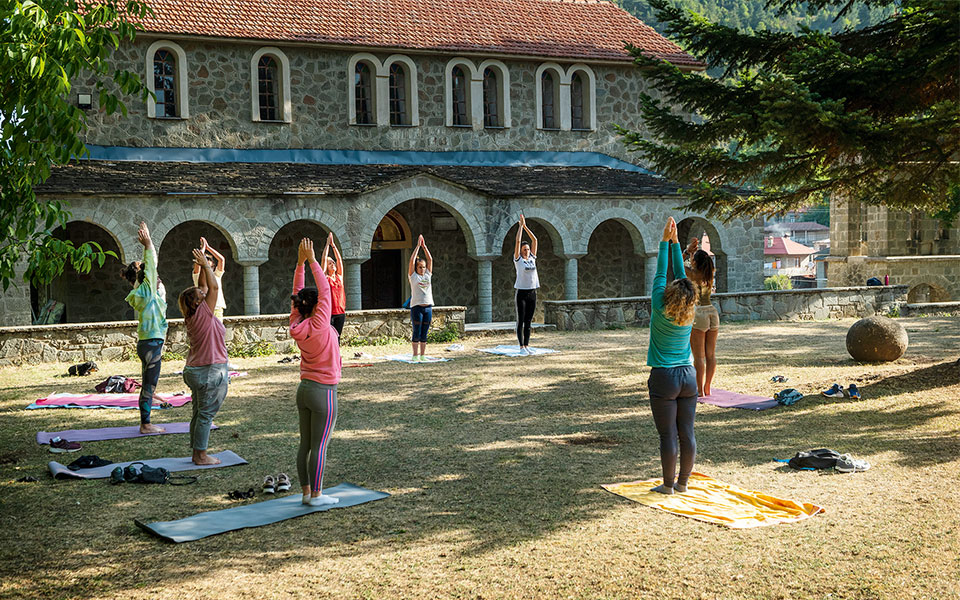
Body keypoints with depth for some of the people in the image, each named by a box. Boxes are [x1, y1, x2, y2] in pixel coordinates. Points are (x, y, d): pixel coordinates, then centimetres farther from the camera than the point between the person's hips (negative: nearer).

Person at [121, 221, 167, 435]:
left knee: (148, 385, 12)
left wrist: (147, 244, 19)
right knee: (149, 384, -5)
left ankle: (145, 423, 16)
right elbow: (151, 265, -10)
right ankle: (146, 424, -1)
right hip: (151, 343, -9)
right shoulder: (146, 290, -11)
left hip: (148, 343, 9)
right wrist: (148, 242, -7)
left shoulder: (141, 292, 12)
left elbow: (149, 266, 19)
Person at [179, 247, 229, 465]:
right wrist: (205, 265, -8)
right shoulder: (204, 314, -16)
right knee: (206, 414, -3)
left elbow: (204, 288, 14)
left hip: (196, 371, 9)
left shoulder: (191, 317, 6)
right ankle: (201, 455, 2)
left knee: (199, 413, 13)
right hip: (211, 372, -9)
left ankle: (197, 453, 19)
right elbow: (214, 287, -16)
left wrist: (204, 267, 11)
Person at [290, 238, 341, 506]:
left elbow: (297, 294, 7)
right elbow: (325, 290, -14)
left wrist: (300, 262, 6)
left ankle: (307, 492, 17)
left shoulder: (297, 325, -1)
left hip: (304, 390, 7)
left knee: (305, 444, 10)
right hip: (323, 392, -7)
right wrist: (311, 260, -9)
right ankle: (316, 495, 3)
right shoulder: (319, 325, -18)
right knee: (319, 446, -2)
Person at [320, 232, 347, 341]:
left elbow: (339, 259, 9)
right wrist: (328, 244, -4)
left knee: (337, 337, 8)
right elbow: (324, 259, -6)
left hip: (340, 312, 5)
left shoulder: (339, 277, 11)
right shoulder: (325, 278, -1)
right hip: (329, 312, -5)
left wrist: (333, 245, 5)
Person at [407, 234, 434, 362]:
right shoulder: (413, 276, 2)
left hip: (428, 307, 4)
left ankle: (422, 355, 11)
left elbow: (430, 260, 11)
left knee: (424, 334, 7)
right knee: (417, 333, -3)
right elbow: (412, 261, -4)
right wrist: (418, 246, -3)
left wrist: (424, 246, 8)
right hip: (416, 307, -4)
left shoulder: (428, 275, 13)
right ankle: (415, 355, 3)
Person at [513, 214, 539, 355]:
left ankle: (527, 345, 12)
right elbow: (518, 241, -8)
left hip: (532, 293, 5)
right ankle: (522, 347, -1)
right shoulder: (518, 259, -2)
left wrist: (525, 226, 8)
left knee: (528, 322, 8)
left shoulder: (532, 258, 10)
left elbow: (534, 239, 10)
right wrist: (520, 226, -3)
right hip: (522, 293, -5)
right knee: (520, 321, -1)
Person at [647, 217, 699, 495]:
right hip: (688, 377, 4)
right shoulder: (690, 314, -2)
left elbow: (661, 273, -6)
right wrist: (675, 241, 7)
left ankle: (668, 485, 8)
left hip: (664, 378, -4)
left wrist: (666, 241, -1)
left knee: (668, 435, 1)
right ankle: (683, 482, 17)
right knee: (687, 433, 8)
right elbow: (682, 274, 3)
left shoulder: (661, 311, -13)